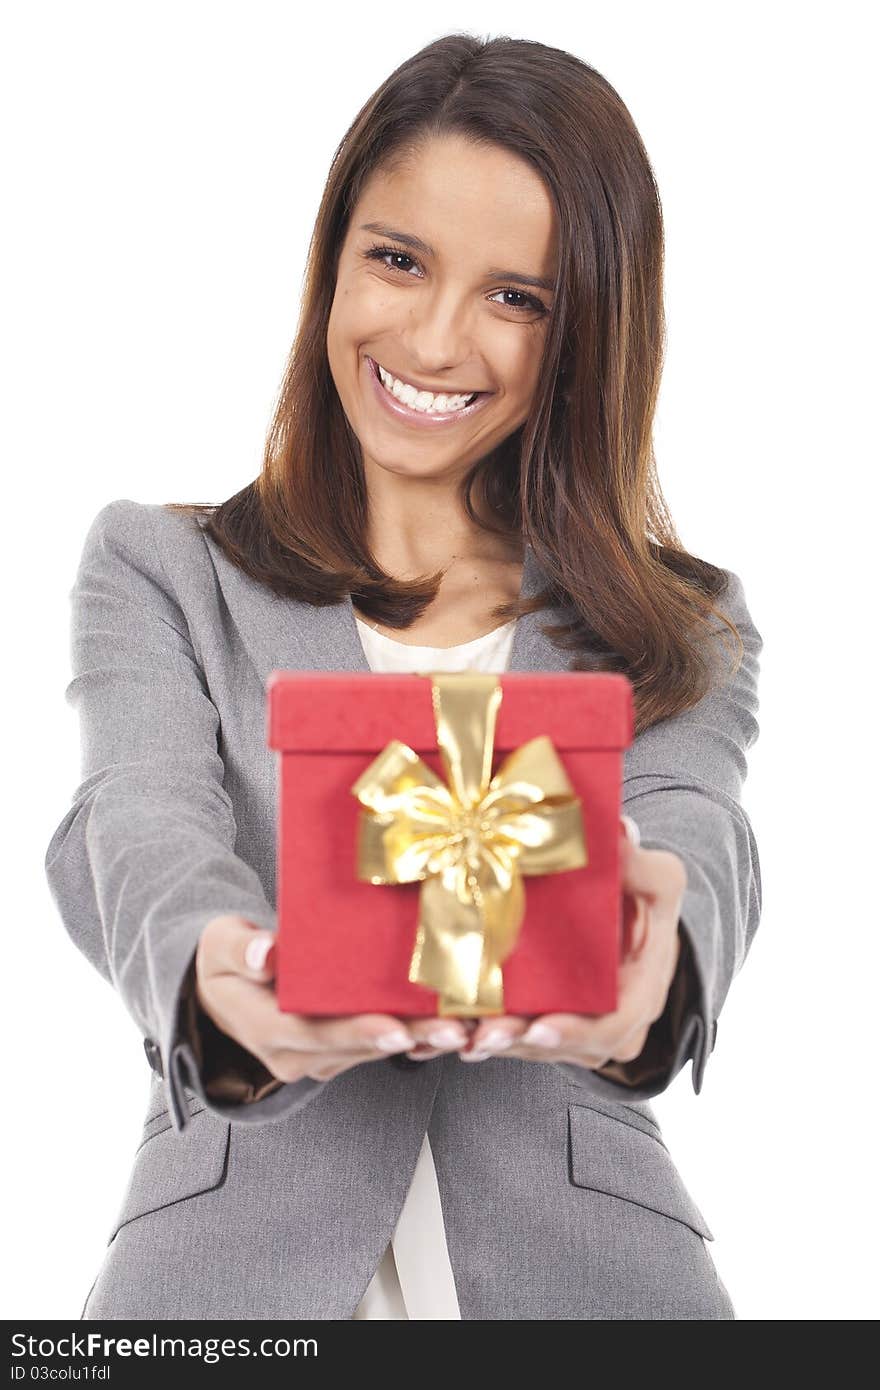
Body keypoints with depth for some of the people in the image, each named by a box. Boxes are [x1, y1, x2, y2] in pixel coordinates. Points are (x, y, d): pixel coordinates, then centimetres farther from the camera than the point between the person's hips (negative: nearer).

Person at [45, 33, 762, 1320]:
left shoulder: (688, 631, 13)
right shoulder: (158, 572, 11)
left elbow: (690, 829, -6)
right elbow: (145, 823, -6)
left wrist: (649, 962, -32)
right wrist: (220, 987, -31)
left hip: (580, 1237, 1)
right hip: (239, 1226, 0)